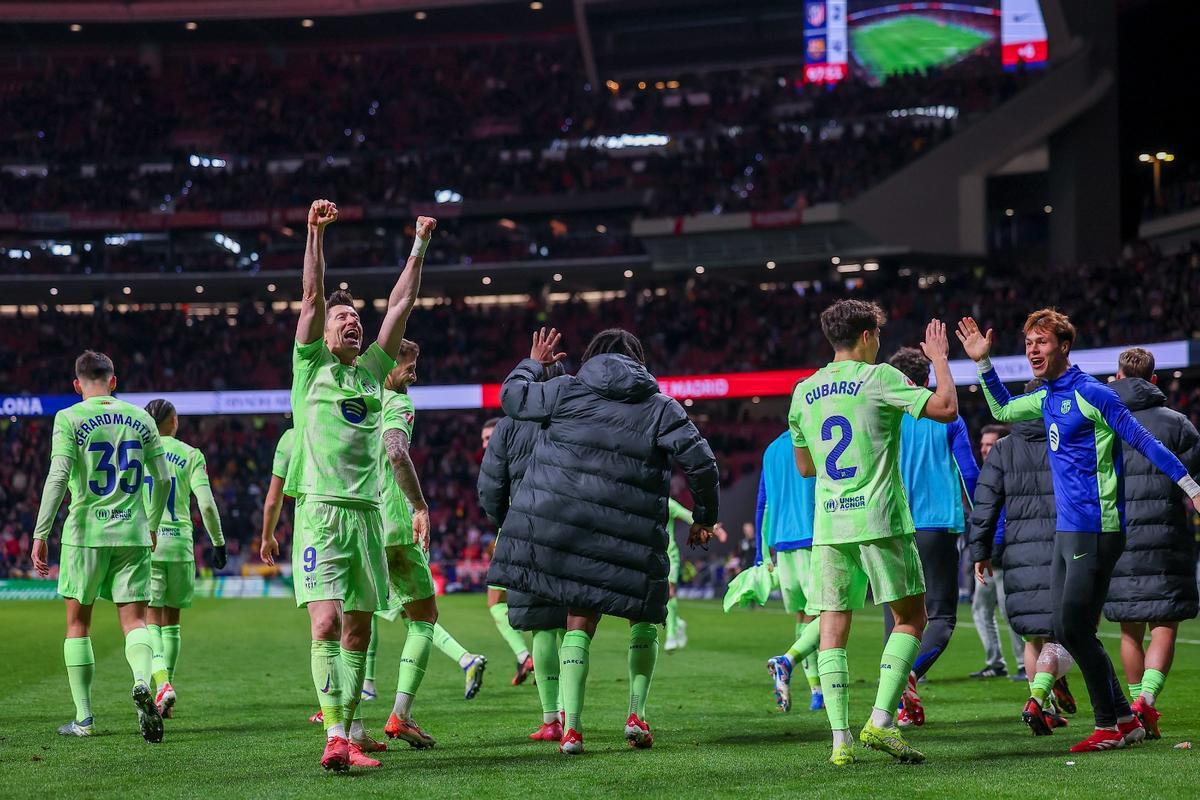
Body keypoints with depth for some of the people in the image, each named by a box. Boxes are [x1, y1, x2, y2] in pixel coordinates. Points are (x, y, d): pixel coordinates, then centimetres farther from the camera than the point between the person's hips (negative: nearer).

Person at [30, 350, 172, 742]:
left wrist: (40, 535, -9)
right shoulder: (140, 418, 7)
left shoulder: (69, 419, -3)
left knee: (78, 623, 10)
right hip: (132, 534, 2)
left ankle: (83, 718, 12)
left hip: (85, 533, -2)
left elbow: (58, 477, -12)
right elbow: (162, 479, 9)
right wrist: (153, 525, 24)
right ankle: (143, 682, -29)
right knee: (134, 620, 2)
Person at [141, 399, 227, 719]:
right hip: (178, 541, 1)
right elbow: (206, 504, -4)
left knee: (151, 618, -2)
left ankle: (162, 683, -26)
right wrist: (218, 543, 7)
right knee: (171, 619, 12)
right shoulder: (190, 455, 3)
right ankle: (166, 696, 15)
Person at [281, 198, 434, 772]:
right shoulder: (311, 368, 7)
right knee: (326, 625, -15)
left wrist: (419, 247, 17)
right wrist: (317, 230, -7)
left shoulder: (371, 371, 17)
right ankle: (335, 736, -20)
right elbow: (312, 295, -1)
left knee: (358, 632, 5)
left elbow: (401, 305, 17)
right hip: (321, 512, -5)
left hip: (367, 514, 5)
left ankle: (350, 732, 10)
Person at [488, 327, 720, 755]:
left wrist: (533, 363, 35)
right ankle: (637, 712, 7)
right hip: (630, 534, -1)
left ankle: (571, 724, -4)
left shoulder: (567, 391, 6)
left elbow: (511, 396, 16)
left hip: (561, 523, 1)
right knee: (643, 617, 18)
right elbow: (701, 461, 0)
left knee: (579, 623, 7)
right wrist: (704, 518, 12)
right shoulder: (659, 406, 5)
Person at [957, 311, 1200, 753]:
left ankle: (1110, 726, 2)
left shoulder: (1089, 393, -12)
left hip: (1095, 530, -9)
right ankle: (1126, 720, 15)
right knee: (1066, 629, 9)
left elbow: (1143, 440, -13)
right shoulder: (1047, 398, 13)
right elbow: (1003, 410, 33)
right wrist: (982, 363, 24)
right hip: (1067, 531, 9)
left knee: (1075, 628, -9)